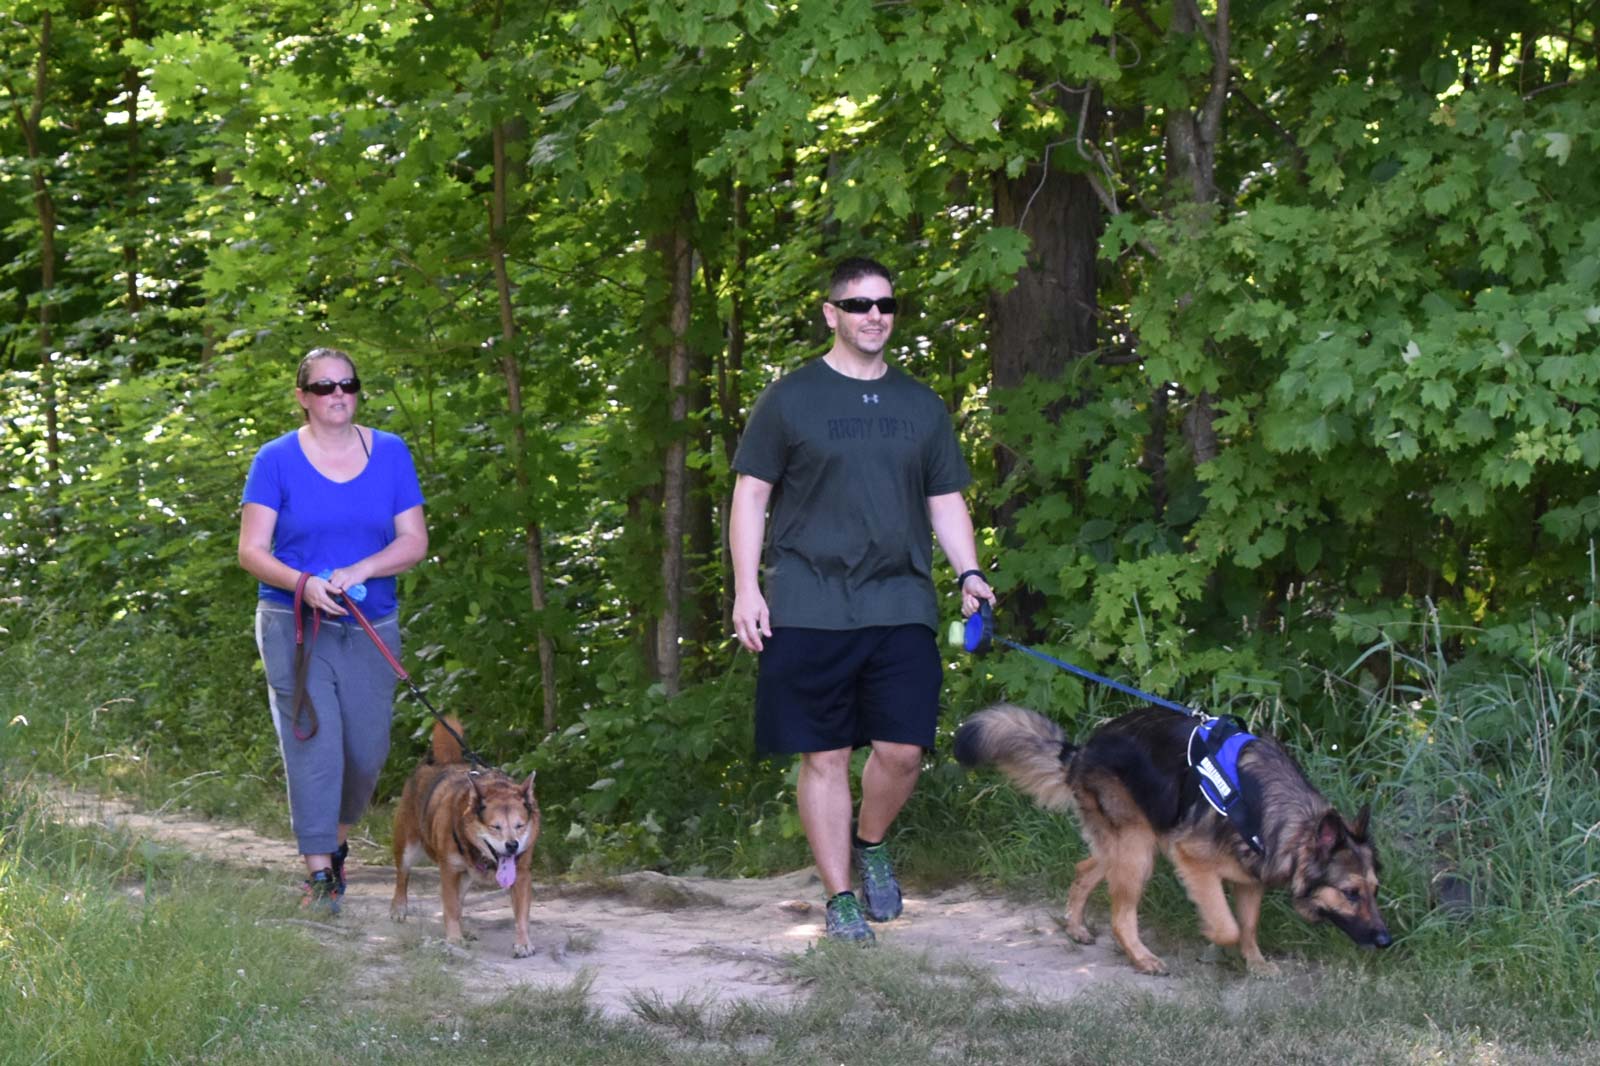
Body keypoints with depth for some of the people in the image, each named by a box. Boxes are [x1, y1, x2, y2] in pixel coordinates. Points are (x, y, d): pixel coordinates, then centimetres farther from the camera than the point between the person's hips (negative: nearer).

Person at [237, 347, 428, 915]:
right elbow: (251, 550, -5)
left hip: (371, 627, 3)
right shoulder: (277, 459, -2)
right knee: (313, 744, -11)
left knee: (367, 749, 4)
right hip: (294, 627, -3)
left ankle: (336, 837, 32)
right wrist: (302, 584, -23)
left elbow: (414, 541, 1)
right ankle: (319, 871, -8)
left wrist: (358, 572, -16)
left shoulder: (390, 454, 5)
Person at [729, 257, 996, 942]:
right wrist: (746, 588, -5)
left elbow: (946, 501, 20)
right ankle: (840, 897, 11)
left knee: (902, 750, -5)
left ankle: (871, 844, 24)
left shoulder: (921, 405, 15)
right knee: (825, 757, 1)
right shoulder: (790, 399, 4)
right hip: (809, 610, -3)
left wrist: (968, 572, 3)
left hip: (901, 606, 3)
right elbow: (750, 495, 4)